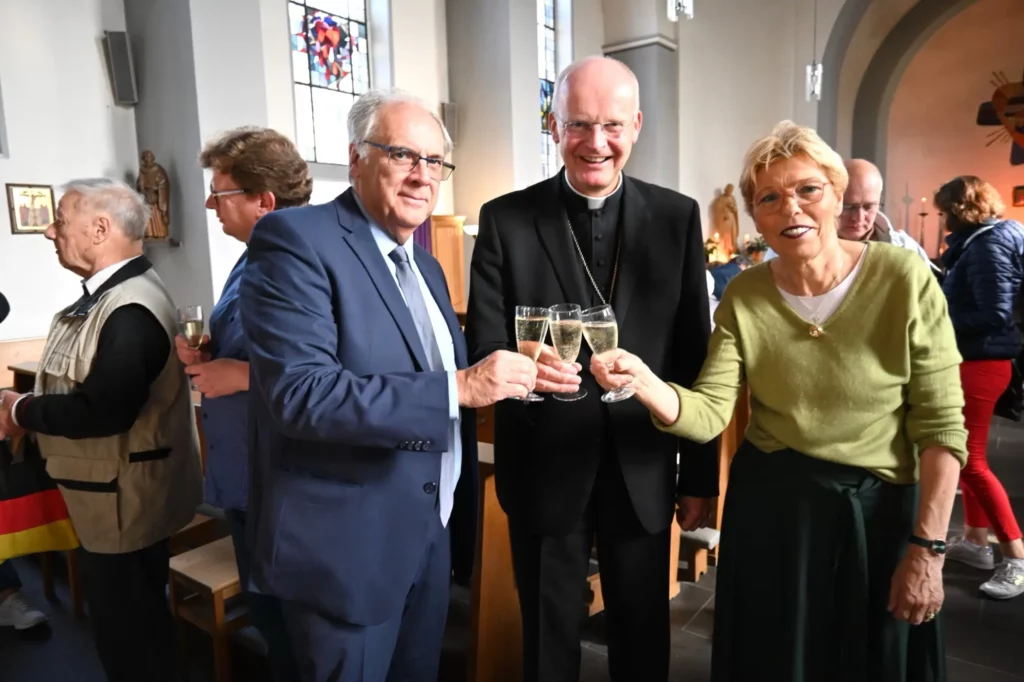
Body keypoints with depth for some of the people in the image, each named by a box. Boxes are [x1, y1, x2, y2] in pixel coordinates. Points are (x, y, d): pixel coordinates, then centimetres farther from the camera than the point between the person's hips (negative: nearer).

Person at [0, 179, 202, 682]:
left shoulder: (130, 310, -26)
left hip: (124, 498, -10)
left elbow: (103, 409, -32)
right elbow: (82, 385, 13)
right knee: (124, 616, 26)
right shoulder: (109, 294, 7)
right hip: (109, 491, 10)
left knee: (127, 625, 10)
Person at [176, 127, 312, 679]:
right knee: (265, 612, 25)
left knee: (293, 619, 12)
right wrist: (206, 356, 0)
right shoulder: (250, 262, 10)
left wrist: (243, 376, -25)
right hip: (241, 477, 10)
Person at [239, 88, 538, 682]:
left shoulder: (426, 266, 11)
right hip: (347, 545, -7)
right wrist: (458, 388, -28)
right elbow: (299, 392, -26)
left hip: (431, 537, 8)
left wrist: (508, 377, -1)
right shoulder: (296, 240, -15)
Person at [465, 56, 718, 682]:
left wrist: (701, 475, 2)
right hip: (545, 470, -1)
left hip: (643, 471, 2)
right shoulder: (505, 220, -6)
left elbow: (695, 357, 0)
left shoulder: (677, 217, -1)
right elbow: (482, 348, -8)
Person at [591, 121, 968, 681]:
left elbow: (940, 425, -11)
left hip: (879, 509, -1)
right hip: (769, 506, 2)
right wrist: (644, 383, -33)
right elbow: (708, 415, -14)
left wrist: (928, 548, -11)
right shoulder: (743, 297, -7)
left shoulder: (903, 279, -13)